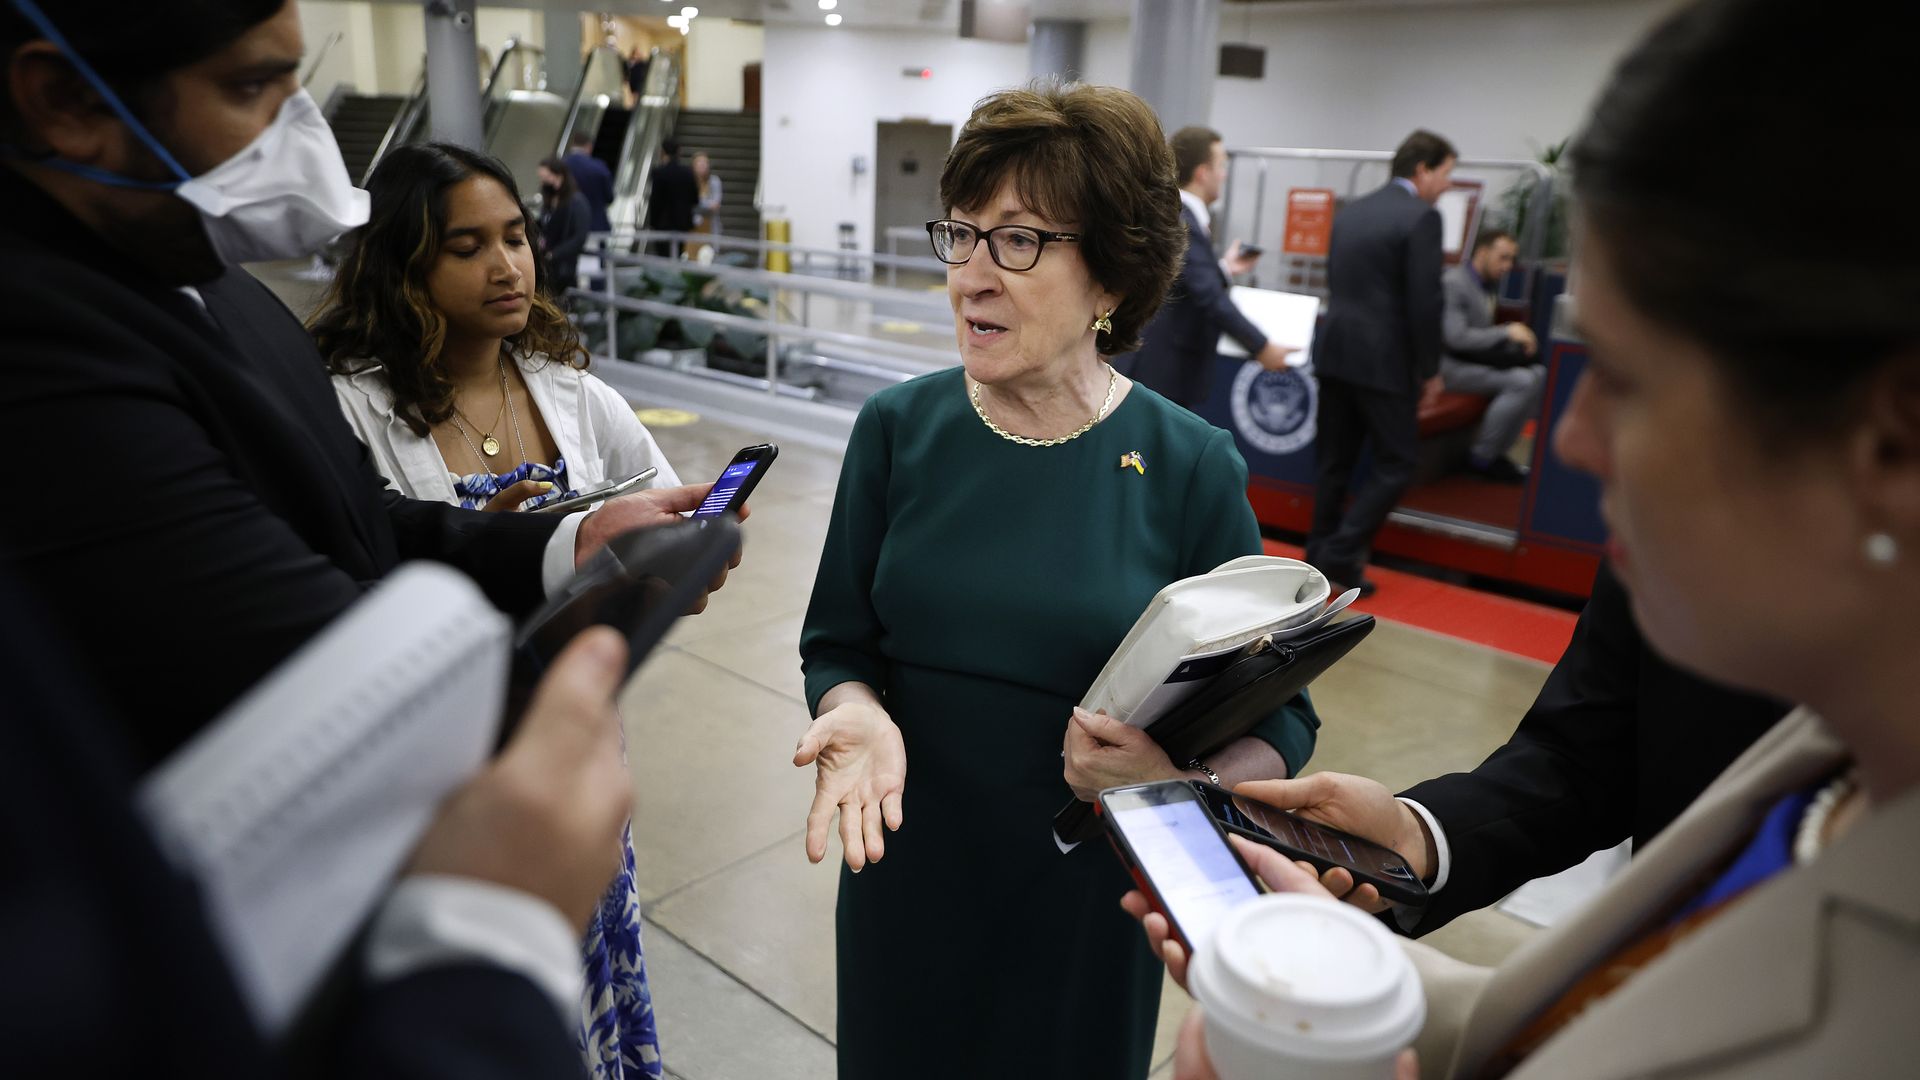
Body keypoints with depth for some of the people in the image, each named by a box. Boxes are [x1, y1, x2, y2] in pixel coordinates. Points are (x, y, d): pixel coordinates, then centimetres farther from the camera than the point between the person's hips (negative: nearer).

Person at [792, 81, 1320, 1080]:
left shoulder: (1191, 466, -13)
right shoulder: (899, 428, -6)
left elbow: (1278, 722, -8)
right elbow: (836, 643, 0)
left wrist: (1180, 771, -28)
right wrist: (856, 714, -21)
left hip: (1087, 894, -2)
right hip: (905, 875, 2)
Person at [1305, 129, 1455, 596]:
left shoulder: (1350, 212, 14)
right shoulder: (1421, 217, -9)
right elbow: (1425, 301, -14)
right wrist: (1430, 369, -5)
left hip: (1334, 352, 7)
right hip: (1383, 361, -7)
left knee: (1334, 460, 11)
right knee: (1396, 462, 3)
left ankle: (1322, 556, 16)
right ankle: (1342, 553, -3)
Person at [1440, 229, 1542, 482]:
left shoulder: (1486, 285, 14)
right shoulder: (1454, 282, -15)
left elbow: (1479, 333, 17)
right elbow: (1455, 337, -24)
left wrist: (1516, 335, -1)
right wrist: (1507, 332, -23)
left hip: (1474, 358, 9)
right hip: (1449, 364, -9)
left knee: (1539, 376, -4)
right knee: (1521, 382, -23)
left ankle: (1498, 452, 1)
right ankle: (1482, 457, -10)